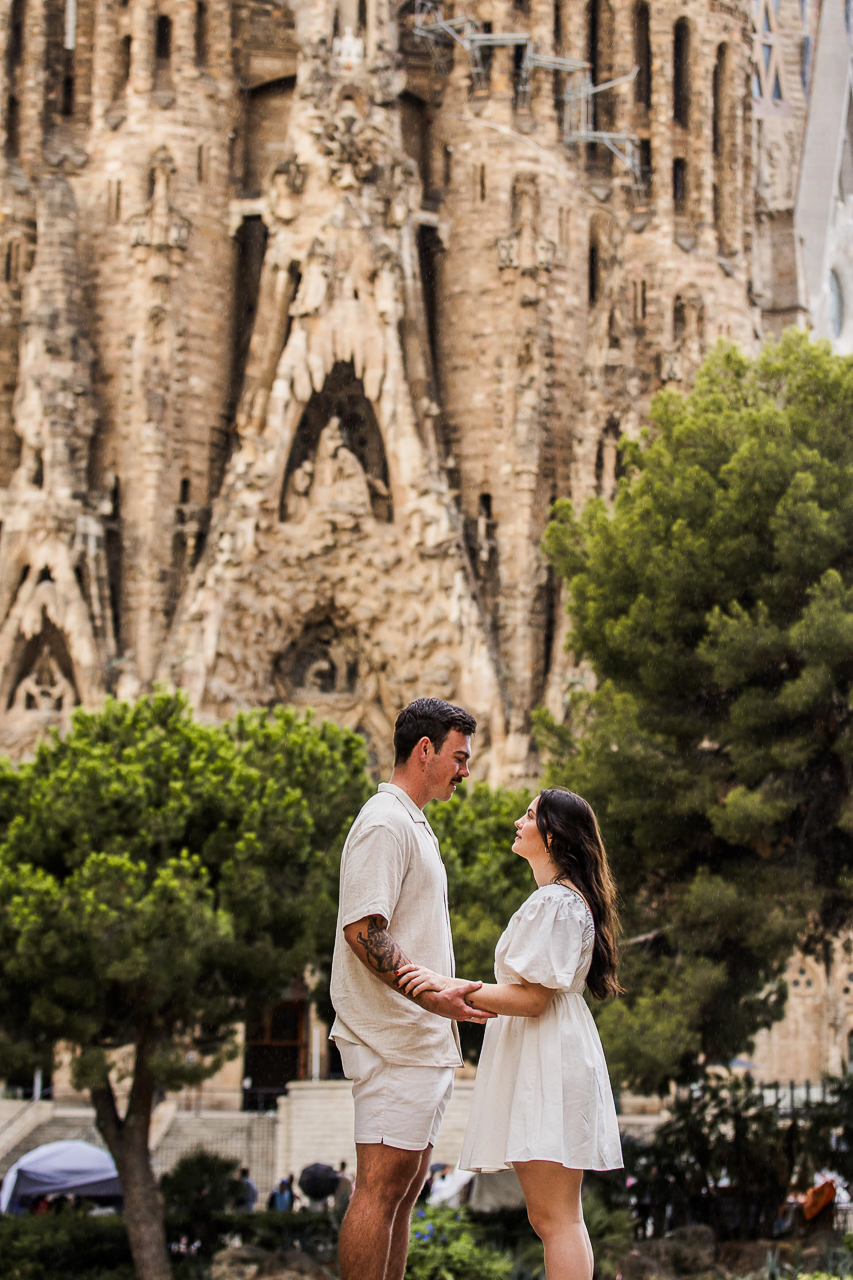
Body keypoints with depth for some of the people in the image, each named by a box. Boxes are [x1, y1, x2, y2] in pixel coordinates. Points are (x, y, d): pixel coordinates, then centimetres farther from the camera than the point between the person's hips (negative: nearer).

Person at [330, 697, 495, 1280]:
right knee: (383, 1183, -12)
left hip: (424, 1036, 11)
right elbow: (363, 931, -21)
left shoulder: (413, 824, 21)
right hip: (395, 1037, -11)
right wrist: (430, 993, -26)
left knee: (407, 1182, 10)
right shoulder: (384, 824, -12)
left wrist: (444, 992, 21)